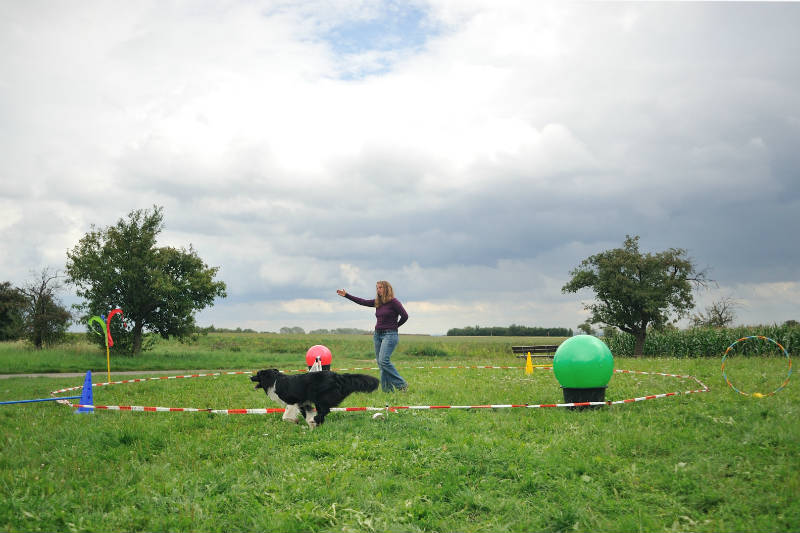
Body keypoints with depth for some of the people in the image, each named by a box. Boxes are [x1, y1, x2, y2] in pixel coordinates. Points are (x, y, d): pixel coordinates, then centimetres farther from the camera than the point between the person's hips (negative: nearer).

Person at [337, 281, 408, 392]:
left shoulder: (394, 302, -7)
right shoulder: (377, 302, 12)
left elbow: (405, 316, -7)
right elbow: (362, 302, 14)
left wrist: (395, 326, 4)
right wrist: (346, 295, 12)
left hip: (390, 334, -7)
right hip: (377, 334, 7)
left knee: (383, 361, -19)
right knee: (380, 362, 3)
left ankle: (402, 384, -9)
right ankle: (387, 389, 6)